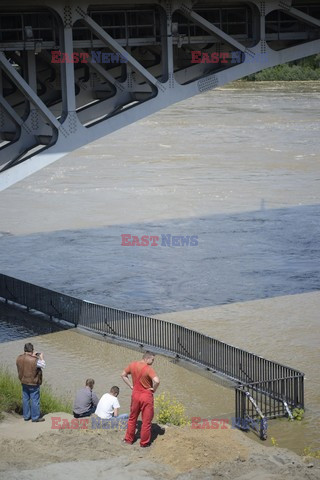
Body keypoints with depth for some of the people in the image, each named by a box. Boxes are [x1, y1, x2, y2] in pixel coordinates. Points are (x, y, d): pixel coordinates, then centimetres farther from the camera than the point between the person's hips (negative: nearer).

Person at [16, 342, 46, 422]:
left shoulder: (19, 358, -6)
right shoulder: (34, 360, -26)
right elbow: (43, 365, -11)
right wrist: (41, 357, 4)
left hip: (24, 382, 6)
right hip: (33, 383, -6)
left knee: (25, 399, 17)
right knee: (35, 400, 6)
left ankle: (26, 416, 27)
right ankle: (35, 417, 15)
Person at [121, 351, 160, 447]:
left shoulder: (132, 365, -2)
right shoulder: (148, 369, -21)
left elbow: (123, 375, 10)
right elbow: (157, 381, -34)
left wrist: (131, 386, 10)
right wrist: (154, 389, -14)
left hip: (135, 394, 5)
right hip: (146, 396, -5)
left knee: (132, 418, 21)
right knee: (146, 420, 8)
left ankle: (128, 439, 29)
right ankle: (144, 442, 16)